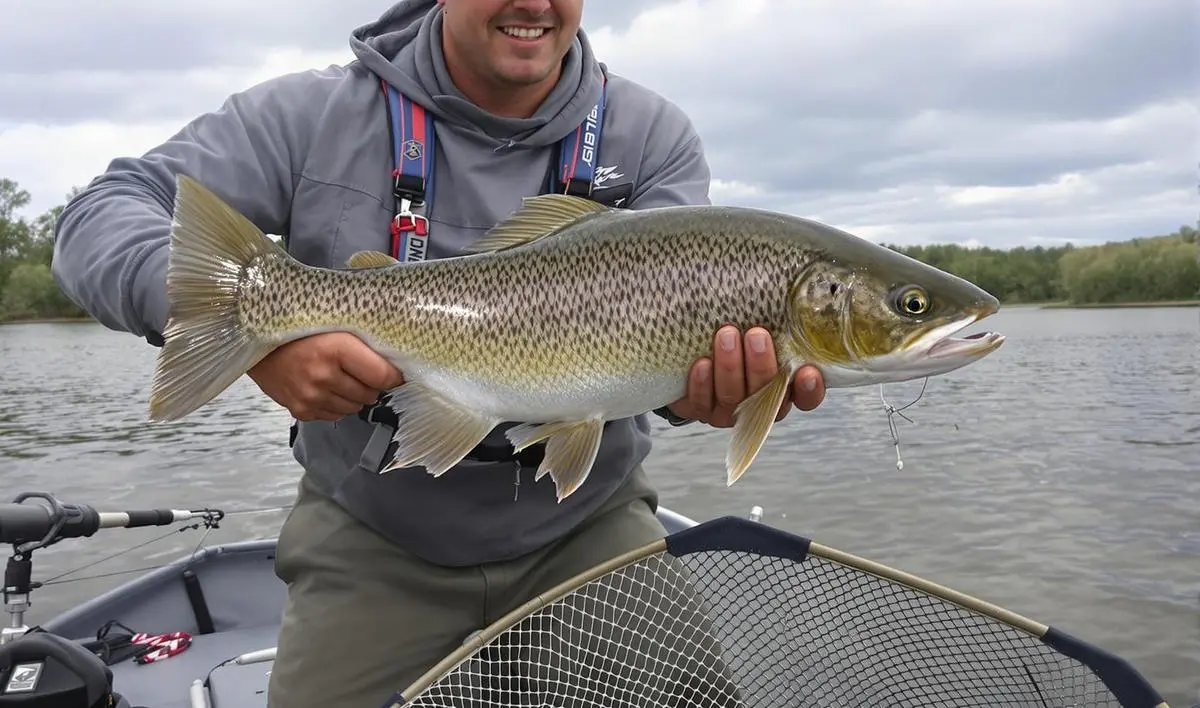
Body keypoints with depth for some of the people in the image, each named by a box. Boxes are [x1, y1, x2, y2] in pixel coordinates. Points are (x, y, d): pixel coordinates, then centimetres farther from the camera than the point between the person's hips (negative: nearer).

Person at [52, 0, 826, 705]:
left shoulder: (652, 137, -7)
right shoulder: (318, 115, -10)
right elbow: (99, 216, -14)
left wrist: (707, 382, -42)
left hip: (587, 525, 1)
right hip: (373, 540, 0)